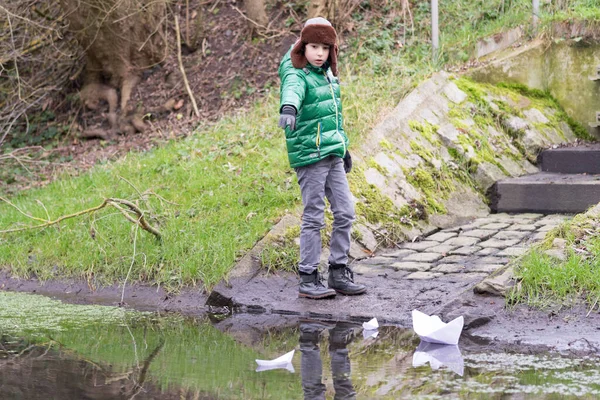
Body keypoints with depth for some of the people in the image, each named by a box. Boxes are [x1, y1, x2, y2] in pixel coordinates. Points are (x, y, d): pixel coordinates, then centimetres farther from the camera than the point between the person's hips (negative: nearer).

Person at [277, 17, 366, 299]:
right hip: (309, 156, -8)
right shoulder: (297, 75, -13)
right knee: (314, 217, -5)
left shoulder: (328, 74, 12)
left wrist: (343, 146, 29)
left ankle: (339, 273, 19)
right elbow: (292, 91, -37)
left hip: (332, 154, 8)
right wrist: (288, 108, -60)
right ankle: (308, 280, 3)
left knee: (345, 213, 9)